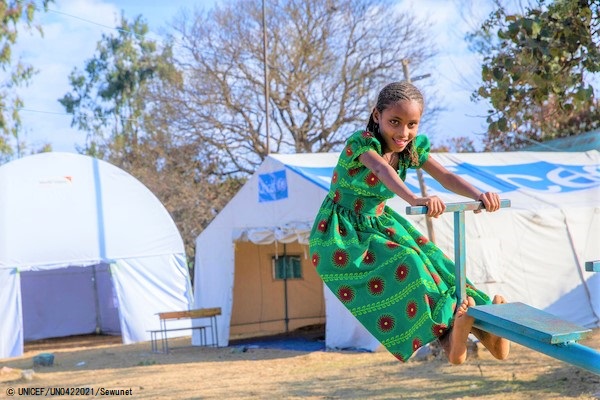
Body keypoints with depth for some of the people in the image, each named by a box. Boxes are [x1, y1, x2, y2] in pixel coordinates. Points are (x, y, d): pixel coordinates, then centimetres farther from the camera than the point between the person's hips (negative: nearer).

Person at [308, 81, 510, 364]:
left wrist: (478, 195, -36)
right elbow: (382, 170, -46)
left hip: (378, 222, 7)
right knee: (405, 264, -27)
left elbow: (446, 177, -14)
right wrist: (414, 200, -66)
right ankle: (446, 328, -25)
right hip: (341, 234, -7)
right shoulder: (362, 142, -24)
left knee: (430, 259, -11)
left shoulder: (413, 148, -3)